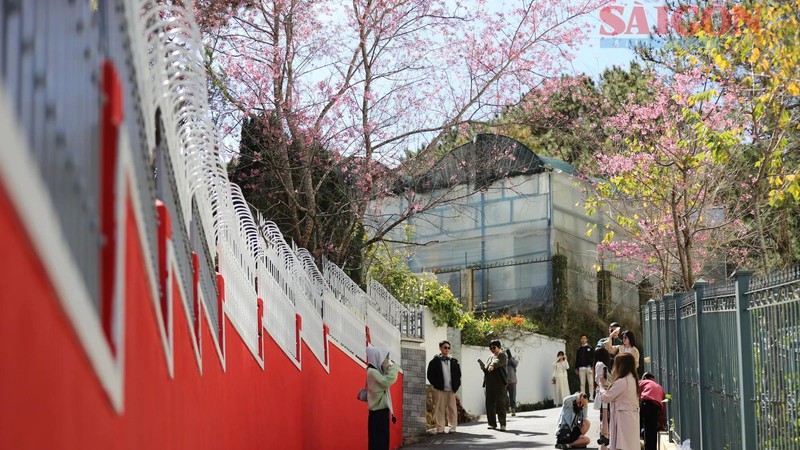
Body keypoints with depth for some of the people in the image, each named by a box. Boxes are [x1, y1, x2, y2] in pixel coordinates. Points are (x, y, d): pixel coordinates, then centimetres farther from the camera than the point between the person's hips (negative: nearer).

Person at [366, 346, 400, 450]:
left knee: (383, 440, 13)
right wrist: (393, 366, -17)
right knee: (378, 442, -5)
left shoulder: (377, 371, 11)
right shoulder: (372, 372, -18)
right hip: (377, 412, -10)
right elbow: (387, 381, -28)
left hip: (382, 410, 10)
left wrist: (389, 367, 2)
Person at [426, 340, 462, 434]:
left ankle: (453, 426, 9)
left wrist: (456, 385, 5)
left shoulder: (454, 362, 12)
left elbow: (458, 374, 16)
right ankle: (440, 428, 3)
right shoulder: (435, 361, 2)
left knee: (452, 408, 3)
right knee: (439, 409, -2)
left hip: (451, 389, 3)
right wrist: (436, 384, -8)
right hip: (439, 389, -3)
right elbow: (430, 375, 0)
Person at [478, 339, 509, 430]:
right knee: (490, 404, 4)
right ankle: (492, 424, 11)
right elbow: (486, 370, 19)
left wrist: (492, 365, -43)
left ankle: (502, 424, -9)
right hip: (489, 383, 6)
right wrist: (483, 367, -3)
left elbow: (498, 361, -23)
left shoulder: (503, 356, 1)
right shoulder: (490, 358, 21)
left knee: (500, 403, -9)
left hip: (499, 383, -6)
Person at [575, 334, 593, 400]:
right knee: (582, 384, 2)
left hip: (589, 367, -3)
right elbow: (576, 359, 15)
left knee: (590, 383, -4)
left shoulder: (590, 348, 6)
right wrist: (576, 368, 8)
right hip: (581, 368, 3)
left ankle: (591, 397, -3)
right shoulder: (579, 349, 14)